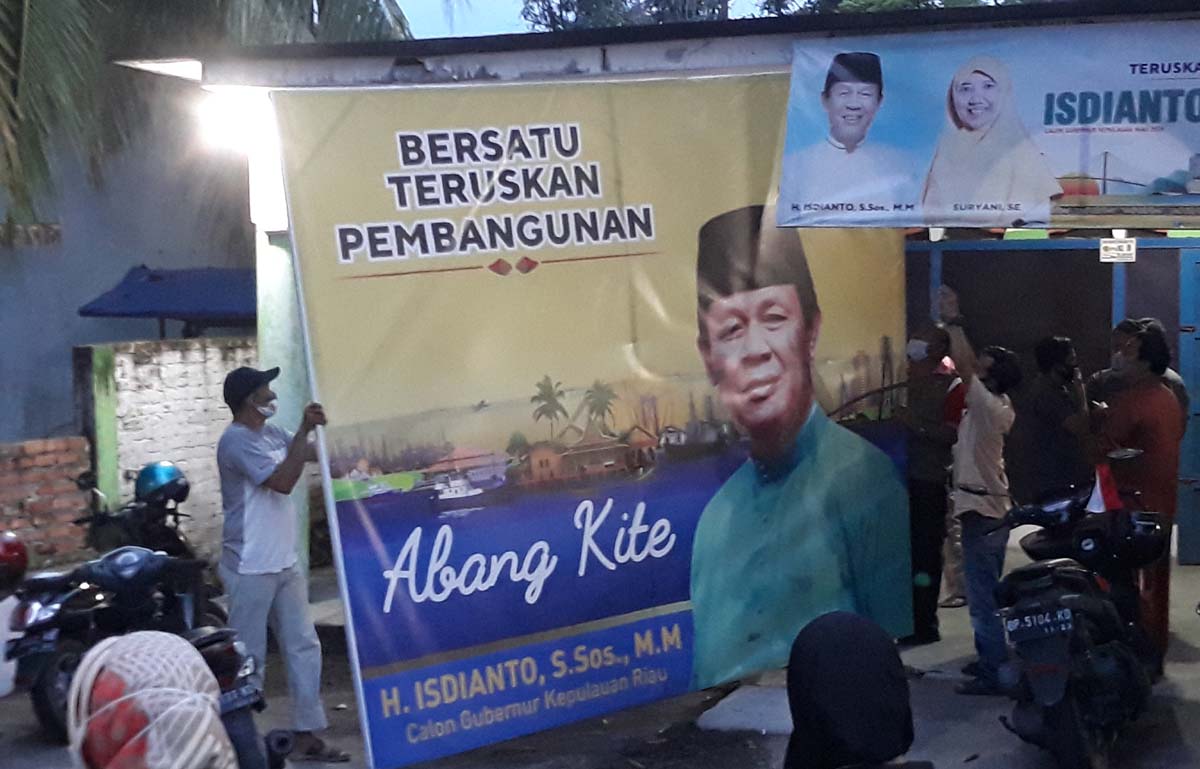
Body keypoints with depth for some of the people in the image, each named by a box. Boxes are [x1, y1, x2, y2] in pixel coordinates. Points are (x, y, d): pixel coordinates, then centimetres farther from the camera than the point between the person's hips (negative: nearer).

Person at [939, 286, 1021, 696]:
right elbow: (968, 364, 15)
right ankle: (991, 657, 27)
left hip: (981, 512, -10)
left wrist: (953, 321, -20)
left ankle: (995, 674, -2)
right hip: (992, 508, 10)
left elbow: (963, 366, -26)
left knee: (982, 594, -6)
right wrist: (952, 324, 11)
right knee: (986, 591, 18)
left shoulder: (988, 407, -20)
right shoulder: (998, 403, 5)